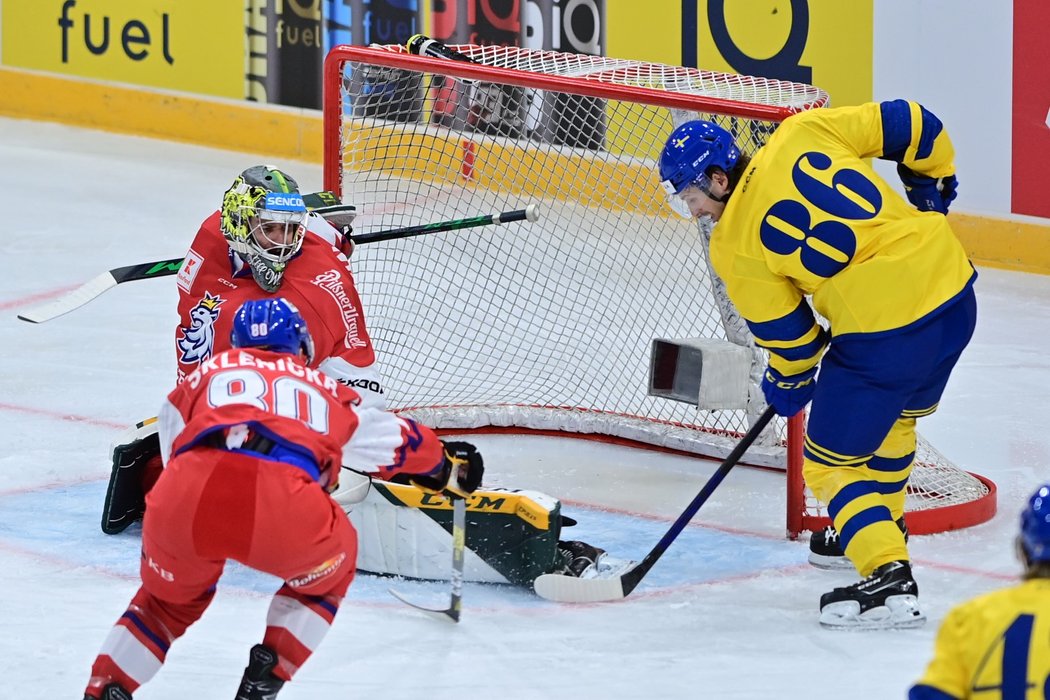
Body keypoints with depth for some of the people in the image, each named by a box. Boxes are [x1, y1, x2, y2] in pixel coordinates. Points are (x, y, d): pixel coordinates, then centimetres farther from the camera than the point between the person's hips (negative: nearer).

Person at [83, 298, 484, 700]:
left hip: (184, 500, 2)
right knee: (328, 570, 32)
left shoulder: (208, 372, 34)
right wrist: (446, 468, 67)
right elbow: (399, 440, 47)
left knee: (171, 597, 31)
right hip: (283, 504, -2)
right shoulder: (326, 391, 35)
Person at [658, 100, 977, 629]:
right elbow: (909, 125, 6)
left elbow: (786, 333, 5)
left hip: (883, 335, -7)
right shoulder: (803, 133, 5)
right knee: (896, 413, 32)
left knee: (833, 461, 8)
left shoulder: (733, 249, -4)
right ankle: (882, 532, 48)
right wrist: (932, 184, 24)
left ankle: (889, 577, -6)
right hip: (954, 289, 7)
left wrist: (787, 383, 25)